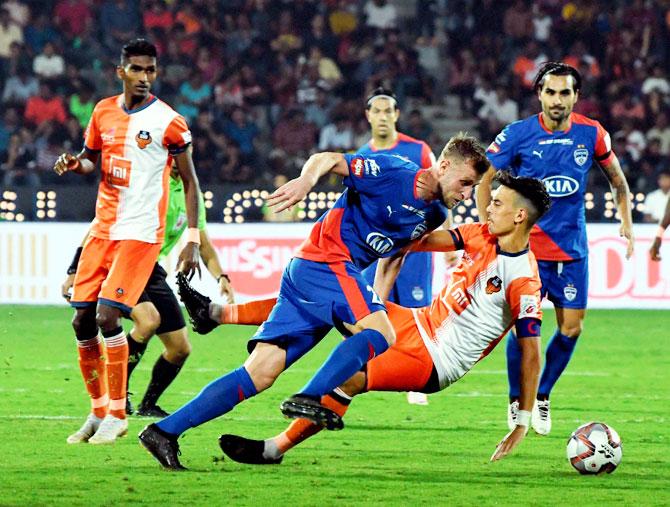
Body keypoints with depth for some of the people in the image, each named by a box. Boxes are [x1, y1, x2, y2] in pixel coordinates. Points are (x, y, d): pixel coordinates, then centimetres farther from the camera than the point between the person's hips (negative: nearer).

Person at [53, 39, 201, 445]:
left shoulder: (168, 122, -8)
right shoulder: (103, 112, 7)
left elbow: (190, 183, -2)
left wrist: (193, 242, -7)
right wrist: (75, 164, -3)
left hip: (141, 232, -6)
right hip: (103, 228, 6)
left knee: (107, 315, -16)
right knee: (82, 321, 3)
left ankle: (117, 415, -6)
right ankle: (99, 410, 17)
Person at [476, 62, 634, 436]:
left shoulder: (592, 134, -2)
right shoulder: (518, 135, -8)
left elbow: (617, 177, 13)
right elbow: (485, 179, 1)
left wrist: (627, 220, 5)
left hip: (573, 248, 3)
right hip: (526, 247, -3)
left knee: (572, 328, 2)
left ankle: (542, 396, 22)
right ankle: (517, 402, 11)